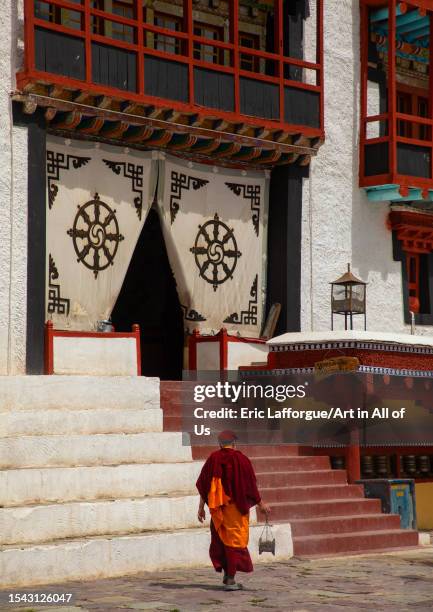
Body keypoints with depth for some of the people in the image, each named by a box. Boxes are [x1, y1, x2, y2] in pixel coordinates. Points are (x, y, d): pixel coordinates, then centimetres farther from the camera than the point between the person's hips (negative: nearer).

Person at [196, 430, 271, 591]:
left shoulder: (213, 459, 0)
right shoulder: (241, 459, -8)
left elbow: (203, 486, 0)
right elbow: (251, 485, -5)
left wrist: (201, 507, 7)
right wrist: (260, 504, 7)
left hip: (217, 507, 3)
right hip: (236, 506, -3)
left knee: (220, 540, 17)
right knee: (235, 541, 3)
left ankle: (226, 574, 14)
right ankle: (230, 579, 0)